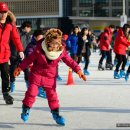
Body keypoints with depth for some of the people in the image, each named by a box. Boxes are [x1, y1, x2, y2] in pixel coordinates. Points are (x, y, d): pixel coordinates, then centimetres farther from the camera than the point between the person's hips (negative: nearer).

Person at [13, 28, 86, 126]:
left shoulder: (61, 51, -10)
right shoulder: (39, 49, -17)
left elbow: (70, 61, -2)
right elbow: (30, 59, -5)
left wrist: (78, 70, -9)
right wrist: (20, 68, -1)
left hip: (50, 77, 2)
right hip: (37, 74, -2)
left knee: (52, 95, 4)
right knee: (32, 91, -5)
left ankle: (56, 113, 18)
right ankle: (26, 109, 13)